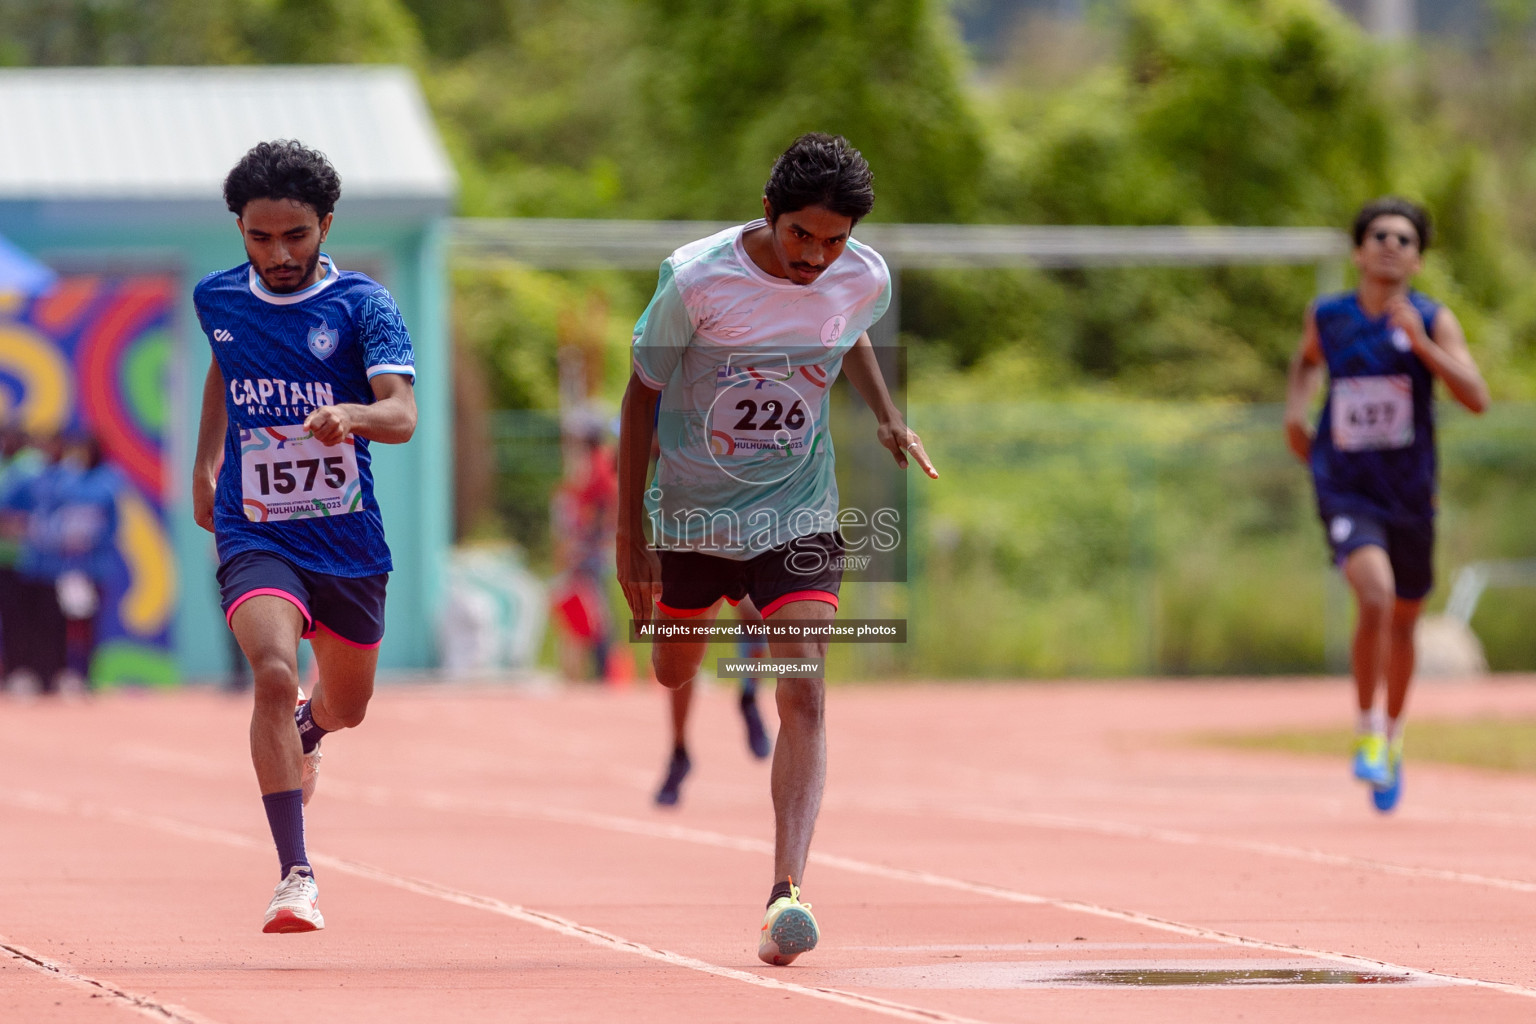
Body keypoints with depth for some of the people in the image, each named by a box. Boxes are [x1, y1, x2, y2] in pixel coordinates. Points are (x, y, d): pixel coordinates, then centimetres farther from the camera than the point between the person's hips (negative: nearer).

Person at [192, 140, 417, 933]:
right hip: (254, 534, 0)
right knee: (274, 673, -26)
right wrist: (204, 462, 26)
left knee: (346, 706, 18)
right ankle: (295, 876, -25)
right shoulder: (218, 300, 1)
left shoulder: (361, 304, -10)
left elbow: (403, 414, -23)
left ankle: (301, 734, 59)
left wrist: (352, 414, -43)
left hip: (348, 539, 0)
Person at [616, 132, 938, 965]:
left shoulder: (865, 280, -11)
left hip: (797, 513, 0)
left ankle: (787, 891, -25)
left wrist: (887, 417, 4)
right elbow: (642, 395, -9)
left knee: (802, 692, -17)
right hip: (691, 509, 0)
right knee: (673, 675, 18)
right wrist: (628, 535, -8)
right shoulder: (695, 279, -20)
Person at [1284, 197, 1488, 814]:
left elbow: (1476, 399, -20)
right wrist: (1295, 410, 6)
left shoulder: (1434, 321, -7)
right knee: (1376, 596, -26)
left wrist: (1422, 344, -29)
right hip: (1346, 490, -1)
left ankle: (1391, 741, 41)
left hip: (1410, 494, 1)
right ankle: (1366, 733, -11)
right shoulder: (1326, 317, -1)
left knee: (1402, 624, 16)